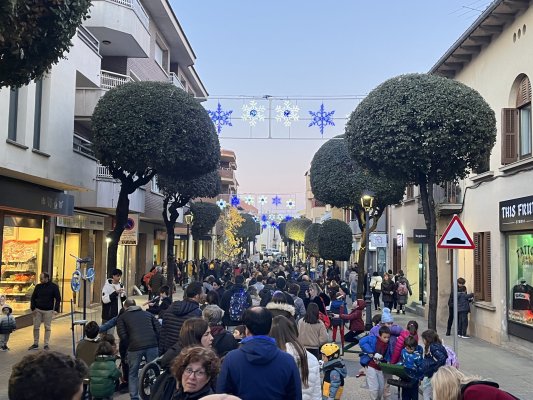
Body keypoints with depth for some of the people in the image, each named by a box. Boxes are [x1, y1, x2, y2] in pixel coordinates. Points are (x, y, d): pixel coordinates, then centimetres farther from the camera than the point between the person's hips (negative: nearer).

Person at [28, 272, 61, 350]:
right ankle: (35, 344, 15)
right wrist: (33, 308, 0)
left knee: (47, 328, 3)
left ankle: (46, 344, 9)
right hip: (38, 310, 3)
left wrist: (56, 310, -11)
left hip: (48, 311, -3)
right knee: (36, 327, 4)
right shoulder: (38, 286, 4)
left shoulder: (54, 286, -5)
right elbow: (33, 298, 10)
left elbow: (58, 299, -4)